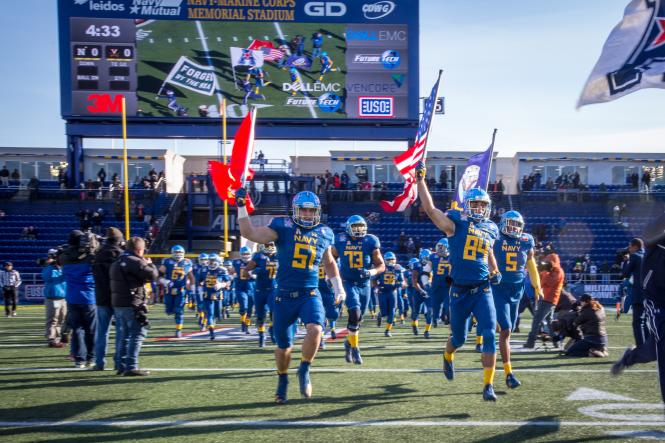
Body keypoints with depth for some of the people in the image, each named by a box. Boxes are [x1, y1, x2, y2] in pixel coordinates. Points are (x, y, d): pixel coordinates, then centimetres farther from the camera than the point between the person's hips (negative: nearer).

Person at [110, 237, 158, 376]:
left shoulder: (118, 262, 17)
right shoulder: (135, 262, -13)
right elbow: (152, 275, -15)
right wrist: (149, 264, 5)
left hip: (117, 303, 9)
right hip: (132, 304, -9)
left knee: (124, 334, 15)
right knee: (138, 333, -5)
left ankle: (122, 366, 18)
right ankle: (131, 367, -10)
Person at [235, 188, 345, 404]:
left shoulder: (324, 233, 7)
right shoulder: (282, 227, -3)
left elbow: (329, 263, 23)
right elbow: (249, 233, -13)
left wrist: (338, 287, 18)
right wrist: (241, 207, -19)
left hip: (310, 294, 1)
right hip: (284, 296, -1)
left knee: (315, 329, -26)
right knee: (283, 345, 8)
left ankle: (304, 370, -1)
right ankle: (283, 380, 37)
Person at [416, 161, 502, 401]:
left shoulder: (490, 229, 10)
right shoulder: (455, 223, -5)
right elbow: (430, 209, -16)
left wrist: (495, 272, 18)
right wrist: (420, 179, -15)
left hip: (483, 290, 3)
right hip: (459, 291, -3)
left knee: (489, 335, -12)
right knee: (459, 338, 13)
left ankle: (488, 385, -5)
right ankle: (448, 357, 49)